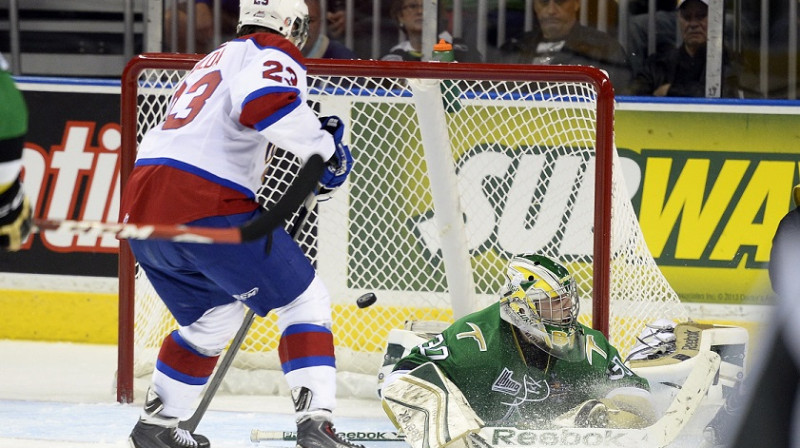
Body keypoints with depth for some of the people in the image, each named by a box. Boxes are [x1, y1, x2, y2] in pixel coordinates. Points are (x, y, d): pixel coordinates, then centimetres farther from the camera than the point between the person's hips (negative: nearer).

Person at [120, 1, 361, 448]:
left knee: (214, 317, 28)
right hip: (205, 209, -8)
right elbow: (265, 102, -20)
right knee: (305, 301, 2)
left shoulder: (214, 61, 30)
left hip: (141, 208, 8)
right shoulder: (273, 55, 2)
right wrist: (324, 148, -11)